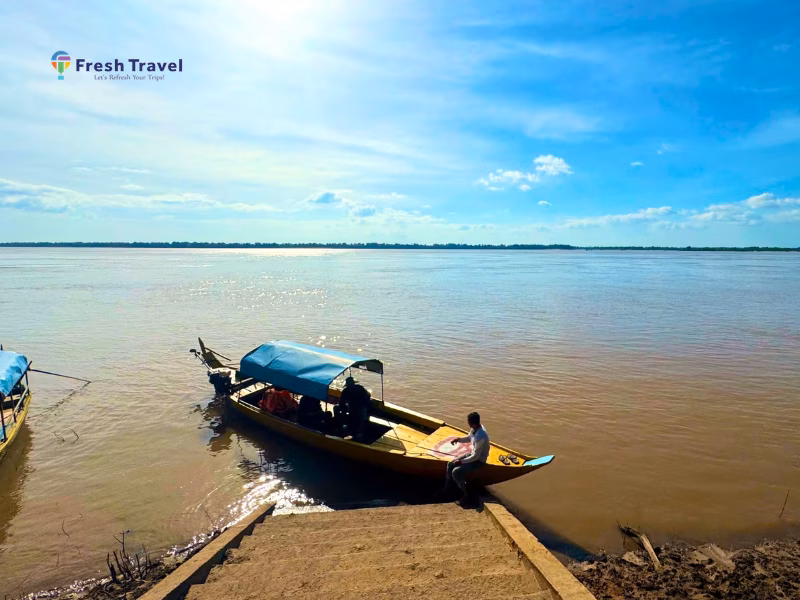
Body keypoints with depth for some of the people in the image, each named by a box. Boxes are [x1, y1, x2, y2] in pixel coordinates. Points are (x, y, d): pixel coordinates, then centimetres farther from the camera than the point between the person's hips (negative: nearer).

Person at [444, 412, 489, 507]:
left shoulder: (480, 437, -35)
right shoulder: (475, 429, -8)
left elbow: (476, 456, -27)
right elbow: (468, 438, 13)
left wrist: (461, 461, -19)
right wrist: (458, 439, -5)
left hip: (479, 461, -9)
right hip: (473, 454, 9)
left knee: (456, 472, -20)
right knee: (450, 464, 6)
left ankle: (467, 497, -5)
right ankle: (445, 489, 21)